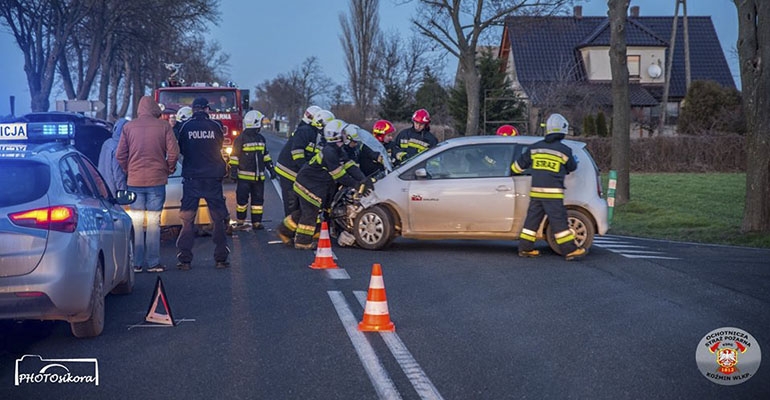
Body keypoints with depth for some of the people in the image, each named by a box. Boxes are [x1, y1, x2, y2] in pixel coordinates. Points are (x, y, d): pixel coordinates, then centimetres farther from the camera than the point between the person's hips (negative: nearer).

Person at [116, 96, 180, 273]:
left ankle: (136, 263, 7)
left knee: (136, 222, 6)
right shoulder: (164, 126, -3)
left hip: (134, 180, 1)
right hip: (157, 180, -1)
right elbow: (173, 152, -6)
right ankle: (153, 263, 3)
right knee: (154, 222, 3)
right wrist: (169, 169, 10)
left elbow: (120, 155, 2)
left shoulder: (128, 127, 2)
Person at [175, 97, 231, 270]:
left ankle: (184, 259, 1)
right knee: (218, 219, 8)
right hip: (213, 177, 0)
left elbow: (180, 149, 11)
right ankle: (221, 258, 8)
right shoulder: (215, 126, -1)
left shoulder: (185, 126, -1)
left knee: (187, 220, 5)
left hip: (191, 178, 0)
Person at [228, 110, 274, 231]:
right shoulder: (241, 139, -8)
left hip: (259, 176, 6)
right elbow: (235, 155, -8)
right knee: (242, 198, -2)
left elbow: (265, 154, 21)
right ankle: (240, 222, 8)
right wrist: (233, 170, -10)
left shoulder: (261, 139, 12)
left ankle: (256, 222, 13)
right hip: (244, 176, -6)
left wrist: (270, 167, 18)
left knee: (258, 199, 7)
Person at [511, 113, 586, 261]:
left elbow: (520, 164, 15)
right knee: (559, 222, -3)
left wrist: (513, 170, 37)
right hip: (553, 193, -5)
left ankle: (525, 248, 16)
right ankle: (570, 250, -1)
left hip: (535, 192, 5)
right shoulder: (564, 150, -4)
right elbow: (572, 167, 12)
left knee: (532, 219, 12)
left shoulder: (535, 148, 8)